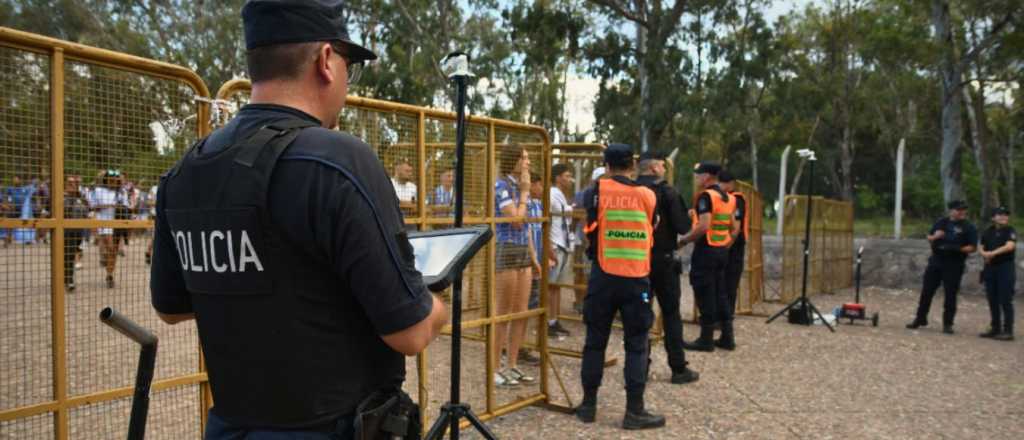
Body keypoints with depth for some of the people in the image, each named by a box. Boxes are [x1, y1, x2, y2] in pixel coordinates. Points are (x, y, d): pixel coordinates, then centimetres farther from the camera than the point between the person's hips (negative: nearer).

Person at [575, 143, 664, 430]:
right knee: (637, 344, 6)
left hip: (604, 277, 0)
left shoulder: (597, 191, -1)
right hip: (636, 279, 0)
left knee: (595, 341, 10)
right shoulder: (647, 195, 2)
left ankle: (588, 405, 18)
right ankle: (634, 411, 7)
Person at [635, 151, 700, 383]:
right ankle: (679, 368, 11)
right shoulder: (667, 191, -11)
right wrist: (689, 218, 8)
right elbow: (683, 227, -13)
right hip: (663, 260, -3)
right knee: (671, 314, 7)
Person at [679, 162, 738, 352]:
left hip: (706, 250, -9)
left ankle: (706, 339, 4)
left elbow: (704, 227, -23)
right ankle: (727, 335, 20)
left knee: (704, 295, -1)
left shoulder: (706, 196, -14)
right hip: (722, 251, 9)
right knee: (720, 292, 15)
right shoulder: (729, 197, 12)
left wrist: (684, 240, -12)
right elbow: (734, 228, 14)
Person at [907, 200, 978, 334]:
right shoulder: (941, 222, 10)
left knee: (950, 294, 0)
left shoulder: (968, 228, -2)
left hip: (954, 265, -3)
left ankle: (947, 324, 9)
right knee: (926, 291, 6)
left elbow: (973, 247, -7)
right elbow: (929, 237, 17)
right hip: (935, 261, 3)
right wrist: (935, 237, -6)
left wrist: (957, 249, -22)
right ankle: (920, 318, 17)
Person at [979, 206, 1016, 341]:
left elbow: (1009, 246, -18)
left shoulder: (1010, 231, -2)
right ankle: (995, 329, 18)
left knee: (1005, 301, -7)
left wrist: (993, 253, -19)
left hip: (1006, 267, -5)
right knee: (993, 301, 9)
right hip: (990, 268, 5)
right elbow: (982, 249, 14)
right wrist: (985, 254, -8)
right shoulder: (988, 232, 13)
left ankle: (1008, 331, -3)